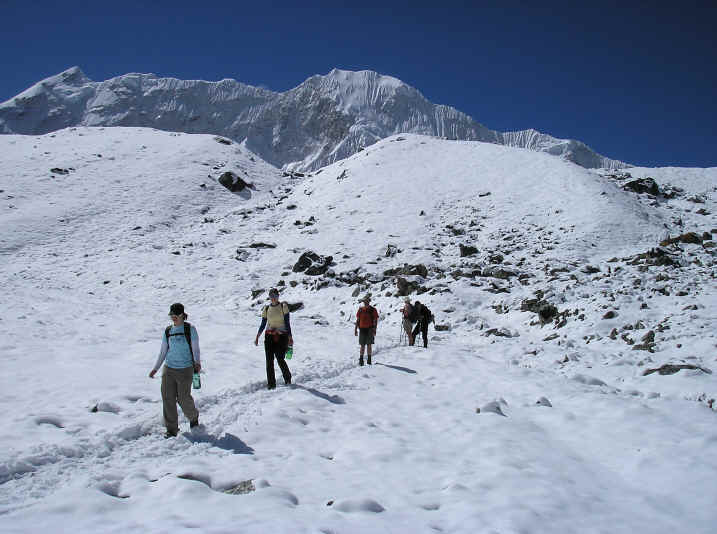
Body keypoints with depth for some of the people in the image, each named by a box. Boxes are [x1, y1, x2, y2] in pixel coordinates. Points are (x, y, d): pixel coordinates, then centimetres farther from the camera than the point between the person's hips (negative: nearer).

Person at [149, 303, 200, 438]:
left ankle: (193, 416, 31)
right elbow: (163, 352, 16)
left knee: (183, 399, 0)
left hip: (185, 370, -4)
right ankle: (171, 429, 10)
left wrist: (197, 362, -17)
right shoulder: (168, 331, 10)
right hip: (169, 369, 4)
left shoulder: (190, 329, -2)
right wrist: (155, 368, 11)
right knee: (168, 398, -1)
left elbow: (195, 349, -1)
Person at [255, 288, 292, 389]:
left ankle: (287, 377, 18)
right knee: (269, 361, -3)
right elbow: (263, 324, 13)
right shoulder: (266, 309, 9)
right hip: (269, 336, 3)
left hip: (282, 336, -3)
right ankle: (271, 384, 5)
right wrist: (257, 337, 5)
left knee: (280, 359, -9)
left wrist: (290, 337, -6)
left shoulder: (283, 307, 0)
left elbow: (287, 323, -2)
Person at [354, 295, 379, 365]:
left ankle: (369, 360, 10)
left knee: (369, 345, 1)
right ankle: (361, 360, 11)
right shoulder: (360, 309, 8)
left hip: (369, 329, -2)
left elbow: (375, 320, -2)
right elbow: (357, 320, 13)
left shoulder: (373, 310, -1)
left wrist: (374, 330, -10)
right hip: (362, 329, 2)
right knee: (362, 345, 5)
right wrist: (356, 329, 9)